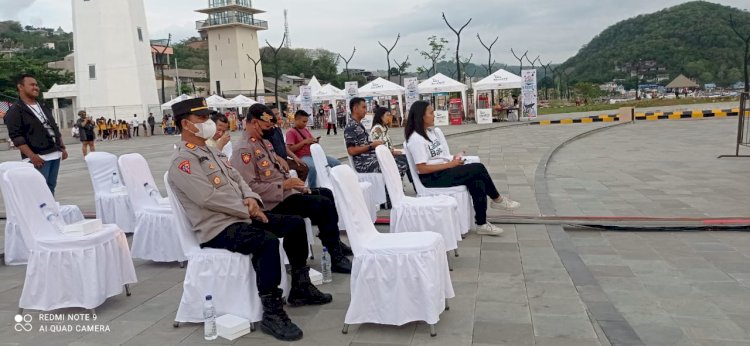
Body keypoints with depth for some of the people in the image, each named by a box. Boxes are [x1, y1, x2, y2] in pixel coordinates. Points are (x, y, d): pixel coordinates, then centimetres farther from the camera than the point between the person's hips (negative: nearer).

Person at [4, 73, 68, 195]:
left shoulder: (44, 108, 20)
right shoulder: (15, 111, -4)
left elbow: (55, 129, 25)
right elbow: (16, 136, -13)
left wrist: (62, 148, 14)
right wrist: (32, 156, -21)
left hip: (55, 155, 7)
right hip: (39, 158, -7)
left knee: (51, 188, 11)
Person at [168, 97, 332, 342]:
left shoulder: (212, 152, 17)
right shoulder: (182, 161, -13)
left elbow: (237, 179, 18)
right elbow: (209, 198, -23)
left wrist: (251, 198, -5)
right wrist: (248, 211, -17)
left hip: (240, 217, 10)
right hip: (217, 228, -10)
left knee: (295, 224, 7)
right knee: (267, 242, -34)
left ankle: (300, 288, 17)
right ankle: (272, 314, -26)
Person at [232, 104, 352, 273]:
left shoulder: (264, 142, 13)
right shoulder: (244, 150, -18)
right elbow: (250, 187, -27)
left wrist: (296, 184, 4)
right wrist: (283, 185, -24)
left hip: (286, 192, 11)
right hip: (275, 203, -11)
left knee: (326, 193, 19)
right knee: (325, 204, -19)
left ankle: (333, 241, 31)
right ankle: (336, 258, -12)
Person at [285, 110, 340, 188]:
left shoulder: (306, 130, 19)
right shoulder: (291, 132, -2)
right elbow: (290, 149, -11)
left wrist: (315, 141, 1)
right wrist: (304, 142, -14)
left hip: (313, 154, 7)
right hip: (302, 157, -7)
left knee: (336, 163, -6)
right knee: (313, 167, -41)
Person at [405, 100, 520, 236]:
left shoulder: (435, 131, 12)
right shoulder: (415, 139, -14)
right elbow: (422, 168, -20)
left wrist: (454, 160, -7)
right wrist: (450, 165, -18)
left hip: (445, 170, 8)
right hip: (431, 178, -8)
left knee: (477, 183, -18)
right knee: (478, 168, -17)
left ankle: (481, 224, -10)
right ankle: (497, 200, 2)